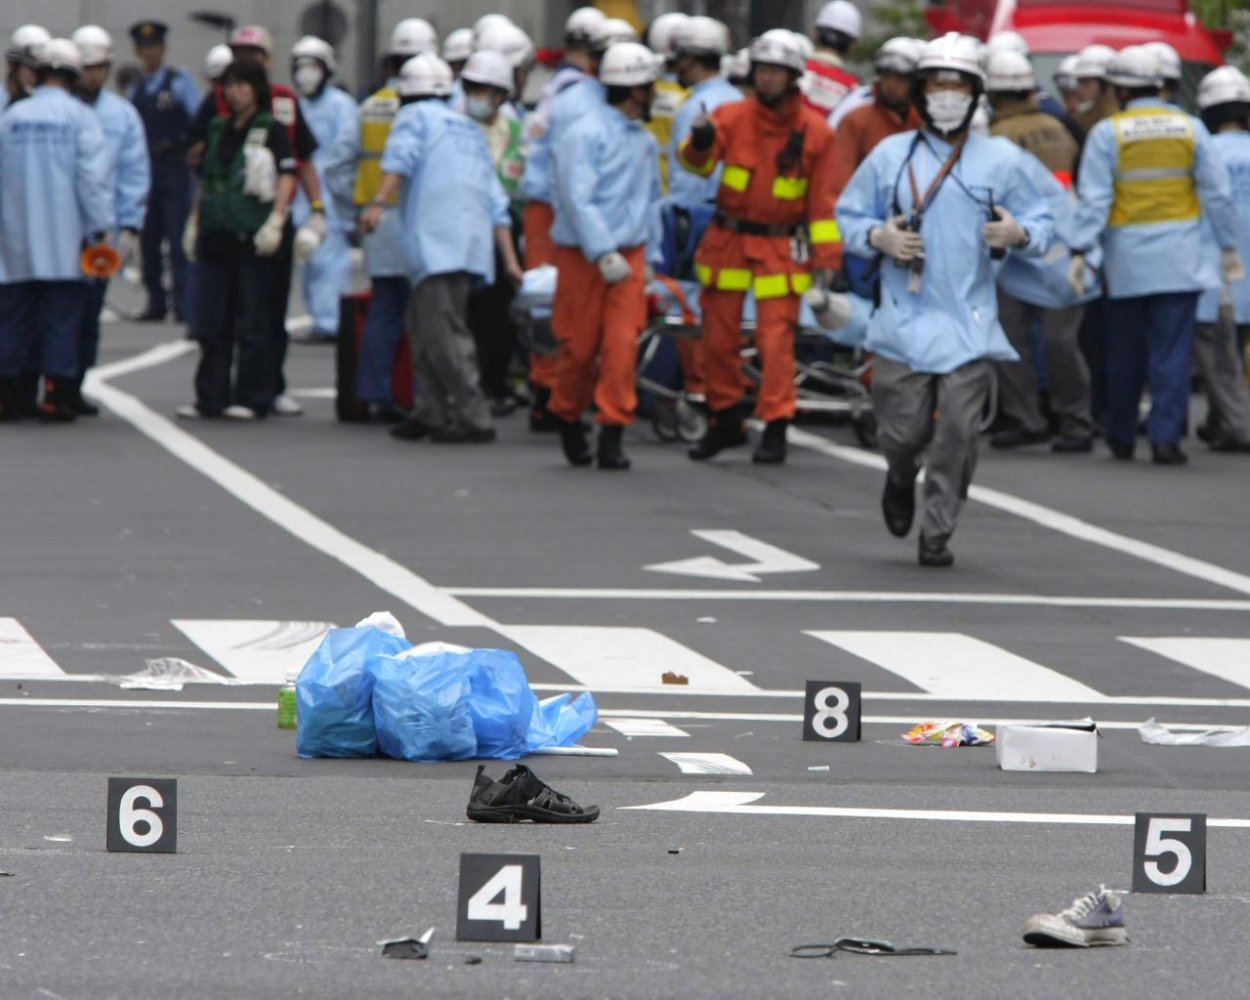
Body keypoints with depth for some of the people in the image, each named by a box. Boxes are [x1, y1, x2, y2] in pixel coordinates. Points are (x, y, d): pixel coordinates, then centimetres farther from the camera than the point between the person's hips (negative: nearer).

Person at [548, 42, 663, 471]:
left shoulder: (645, 142, 13)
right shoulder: (585, 134, -10)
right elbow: (578, 199, -17)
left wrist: (650, 256, 12)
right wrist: (604, 254, -21)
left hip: (628, 255, 5)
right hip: (583, 257, -5)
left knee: (622, 346, -8)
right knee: (580, 348, 3)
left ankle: (612, 436, -6)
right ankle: (568, 418, 26)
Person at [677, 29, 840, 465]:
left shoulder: (815, 131, -2)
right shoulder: (733, 117, -1)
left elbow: (823, 200, 1)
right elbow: (697, 162, -16)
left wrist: (825, 257, -3)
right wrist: (700, 143, -39)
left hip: (781, 247, -2)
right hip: (728, 241, 2)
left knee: (776, 339, -8)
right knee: (719, 336, 7)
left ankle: (775, 428, -3)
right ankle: (725, 421, 22)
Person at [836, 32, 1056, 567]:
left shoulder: (1002, 160, 4)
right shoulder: (890, 155, 7)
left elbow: (1044, 218, 8)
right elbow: (848, 215, 14)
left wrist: (1020, 235, -15)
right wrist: (878, 237, -7)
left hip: (969, 321, -1)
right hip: (904, 317, 1)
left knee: (958, 432, -8)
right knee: (902, 430, -1)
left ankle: (937, 533, 5)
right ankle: (901, 478, 35)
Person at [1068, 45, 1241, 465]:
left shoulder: (1107, 133, -5)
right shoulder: (1190, 128, 2)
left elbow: (1094, 199, -11)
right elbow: (1217, 192, 4)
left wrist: (1079, 251, -11)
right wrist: (1228, 247, 11)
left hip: (1127, 258, -1)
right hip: (1179, 259, 1)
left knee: (1125, 352, 11)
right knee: (1172, 351, 0)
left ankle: (1121, 437, 21)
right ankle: (1165, 437, -7)